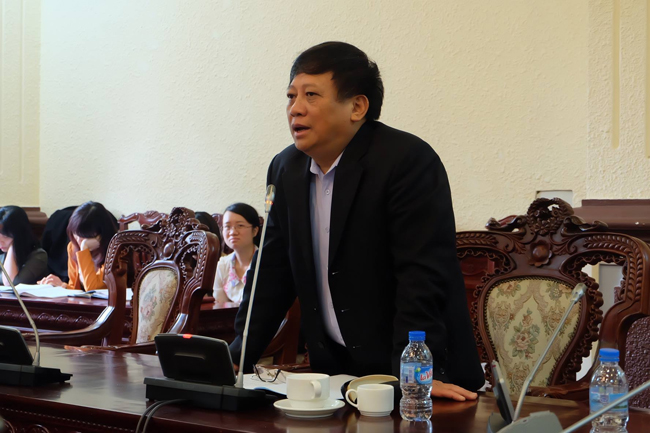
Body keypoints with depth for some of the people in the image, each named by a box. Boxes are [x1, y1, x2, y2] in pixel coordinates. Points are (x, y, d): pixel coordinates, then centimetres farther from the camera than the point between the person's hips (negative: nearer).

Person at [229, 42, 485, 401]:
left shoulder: (409, 160, -13)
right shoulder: (286, 169, 8)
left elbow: (423, 277, -19)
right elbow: (273, 274, 11)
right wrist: (236, 359, 3)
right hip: (333, 371, 5)